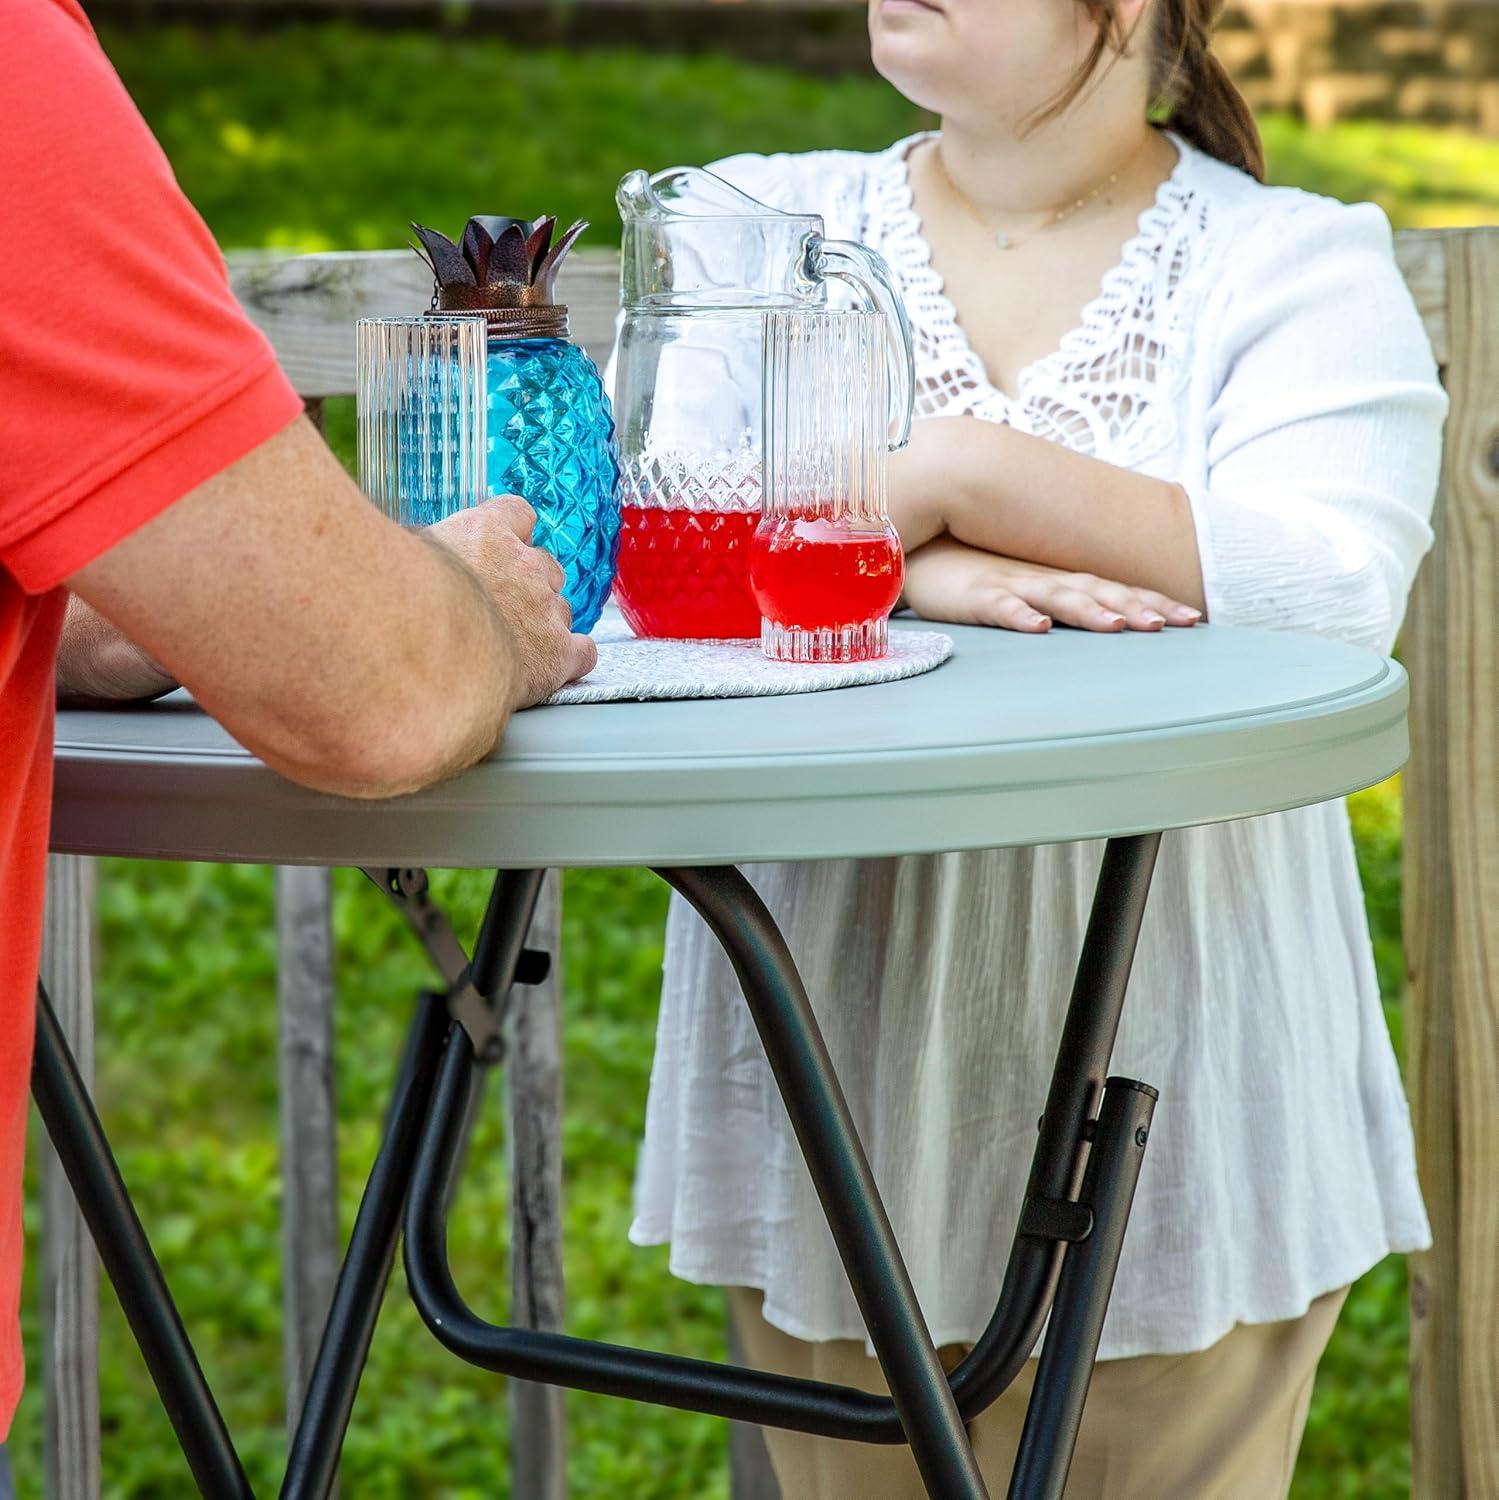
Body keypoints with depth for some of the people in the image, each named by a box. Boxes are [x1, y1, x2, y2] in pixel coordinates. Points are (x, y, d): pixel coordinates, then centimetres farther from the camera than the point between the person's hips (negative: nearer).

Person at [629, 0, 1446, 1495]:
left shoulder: (1298, 266, 1)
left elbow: (1334, 593, -16)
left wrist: (960, 474, -17)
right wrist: (926, 568, -23)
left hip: (1177, 1041, -2)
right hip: (839, 1035, 2)